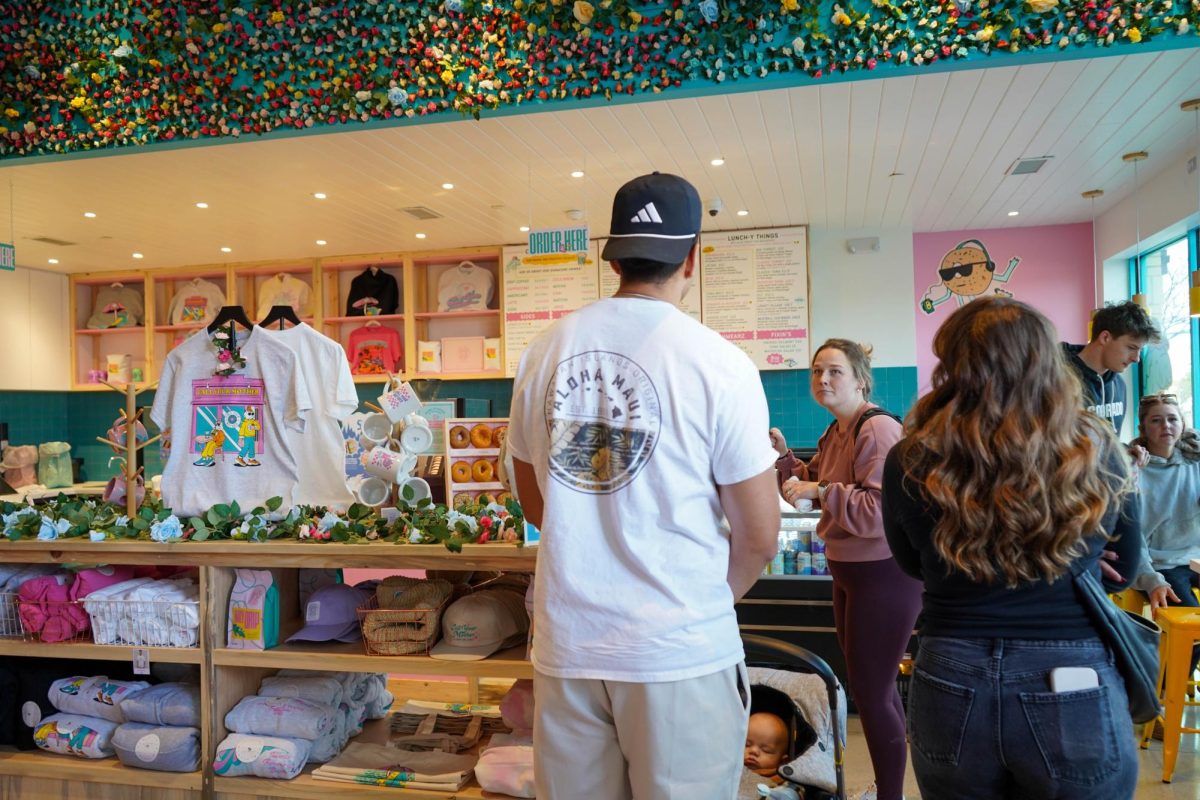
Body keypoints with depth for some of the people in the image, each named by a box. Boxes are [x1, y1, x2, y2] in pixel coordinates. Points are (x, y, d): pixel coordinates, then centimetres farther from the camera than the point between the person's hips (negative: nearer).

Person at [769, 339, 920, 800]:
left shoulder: (879, 430, -20)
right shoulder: (836, 432, 8)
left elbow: (885, 511, -30)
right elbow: (814, 485, 18)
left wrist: (821, 492, -29)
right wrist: (785, 457, 4)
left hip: (883, 577, -10)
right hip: (849, 573, 10)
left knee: (870, 694, 0)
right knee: (871, 685, 22)